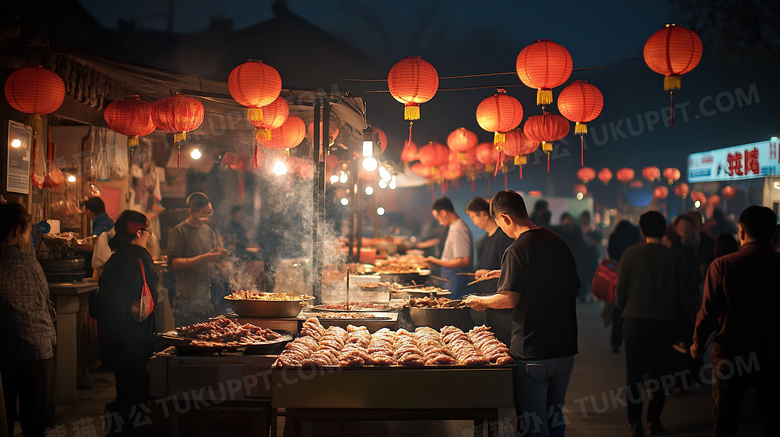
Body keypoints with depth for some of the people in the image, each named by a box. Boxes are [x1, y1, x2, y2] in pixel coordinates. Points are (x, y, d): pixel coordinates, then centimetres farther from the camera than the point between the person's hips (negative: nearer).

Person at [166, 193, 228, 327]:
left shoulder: (207, 230, 15)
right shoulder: (179, 231, -7)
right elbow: (175, 262, -13)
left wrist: (220, 254, -4)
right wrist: (204, 258, -21)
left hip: (208, 294, 6)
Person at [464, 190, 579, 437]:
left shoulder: (517, 250, -14)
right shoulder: (558, 243, 7)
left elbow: (509, 299, -22)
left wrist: (480, 301, -2)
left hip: (532, 353, -7)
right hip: (565, 349, 7)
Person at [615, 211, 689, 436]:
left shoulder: (630, 254, -5)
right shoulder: (673, 257, -3)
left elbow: (621, 292, -2)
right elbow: (682, 295, 2)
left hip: (635, 319, -1)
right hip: (664, 322, 1)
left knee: (634, 374, 6)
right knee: (658, 373, 12)